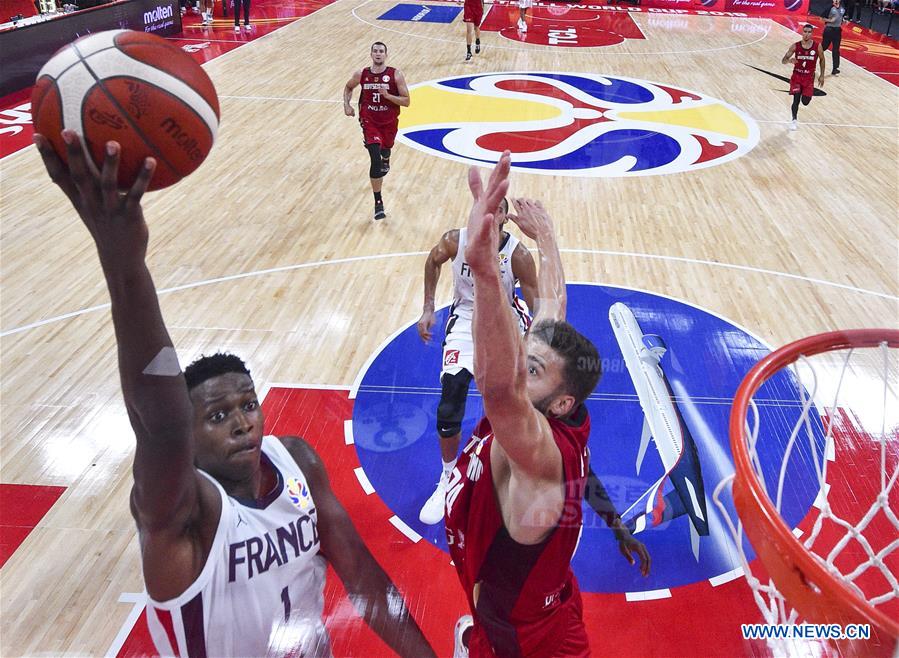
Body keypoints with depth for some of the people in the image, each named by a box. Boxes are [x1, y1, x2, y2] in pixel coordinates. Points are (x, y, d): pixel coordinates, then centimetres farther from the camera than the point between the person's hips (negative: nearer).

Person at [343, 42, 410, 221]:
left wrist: (388, 95, -27)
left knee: (386, 148, 26)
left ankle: (385, 159, 69)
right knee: (375, 160, -16)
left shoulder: (396, 75, -13)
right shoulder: (361, 74, -7)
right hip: (369, 121, -1)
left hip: (389, 122, 1)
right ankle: (378, 202, -12)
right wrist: (347, 104, -1)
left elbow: (406, 101, -13)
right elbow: (348, 88, 14)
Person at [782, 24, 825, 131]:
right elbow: (783, 61, -10)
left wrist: (822, 75, 7)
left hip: (809, 77, 1)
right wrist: (789, 60, -34)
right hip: (796, 76, -1)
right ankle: (794, 120, 7)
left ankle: (805, 95, 39)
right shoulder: (795, 46, -11)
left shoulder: (817, 47, -9)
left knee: (805, 102, 0)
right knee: (796, 98, -14)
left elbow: (822, 59, 7)